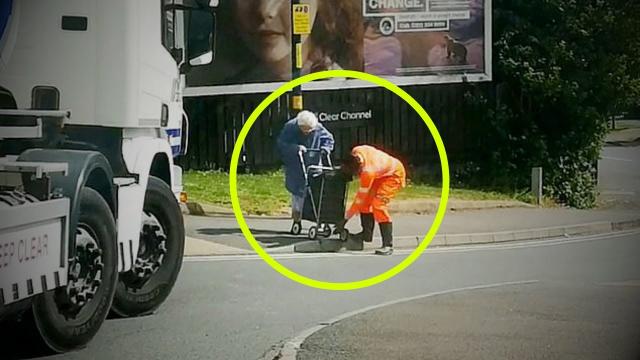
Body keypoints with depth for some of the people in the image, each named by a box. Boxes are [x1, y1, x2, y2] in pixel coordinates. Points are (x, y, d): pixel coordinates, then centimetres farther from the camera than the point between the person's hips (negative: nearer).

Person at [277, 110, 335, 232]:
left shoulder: (318, 129, -10)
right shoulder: (290, 127, -17)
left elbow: (329, 139, 7)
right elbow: (281, 144, -20)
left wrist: (325, 149, -12)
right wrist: (296, 148, -32)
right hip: (295, 168, -1)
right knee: (296, 192, 7)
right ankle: (296, 219, 19)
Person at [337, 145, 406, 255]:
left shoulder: (368, 171, -38)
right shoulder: (355, 152, -22)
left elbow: (359, 199, -31)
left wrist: (345, 220, -27)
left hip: (395, 174, -9)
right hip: (382, 172, 9)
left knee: (378, 204, -22)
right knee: (366, 200, -2)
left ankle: (388, 245, -20)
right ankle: (367, 233, 12)